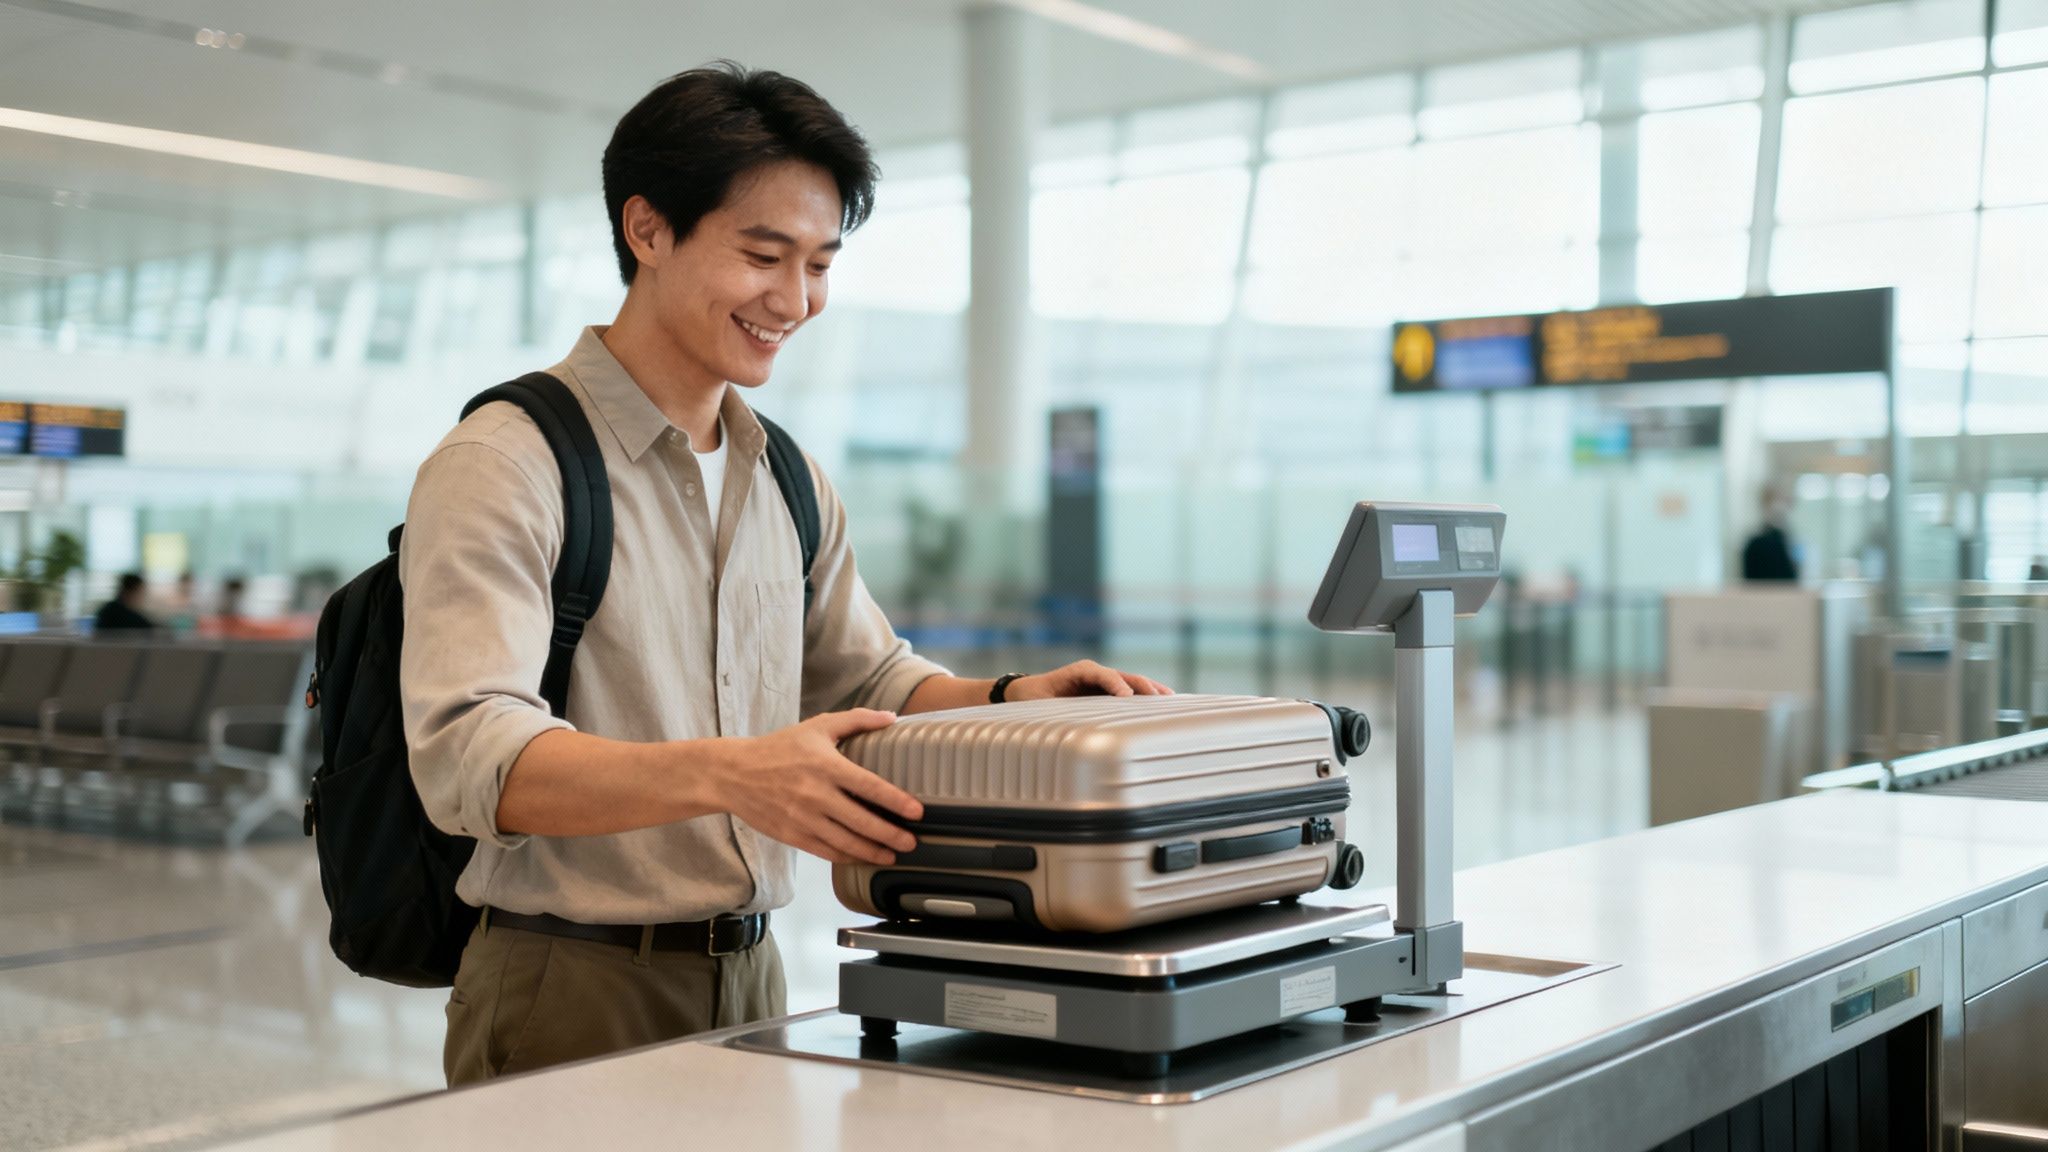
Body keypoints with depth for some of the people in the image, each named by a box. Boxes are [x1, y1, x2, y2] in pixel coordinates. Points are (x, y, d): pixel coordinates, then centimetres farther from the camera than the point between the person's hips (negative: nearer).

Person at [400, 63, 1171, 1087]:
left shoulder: (792, 484, 12)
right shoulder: (503, 466, -13)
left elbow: (868, 685, 18)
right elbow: (470, 758, -24)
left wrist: (1007, 700, -3)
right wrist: (725, 774, -39)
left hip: (750, 983, 6)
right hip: (571, 1000, -6)